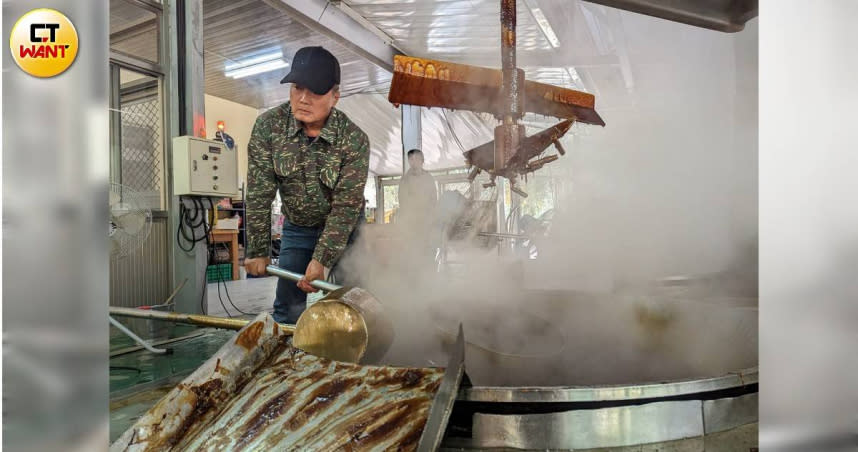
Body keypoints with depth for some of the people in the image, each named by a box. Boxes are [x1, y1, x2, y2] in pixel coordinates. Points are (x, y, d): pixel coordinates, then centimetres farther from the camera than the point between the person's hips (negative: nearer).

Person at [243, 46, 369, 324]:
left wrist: (322, 260, -27)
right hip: (296, 228, 2)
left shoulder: (354, 140, -23)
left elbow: (346, 207, -23)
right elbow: (259, 193, -15)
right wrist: (258, 251, -14)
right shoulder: (268, 125, -16)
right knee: (288, 307, 4)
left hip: (344, 228, -2)